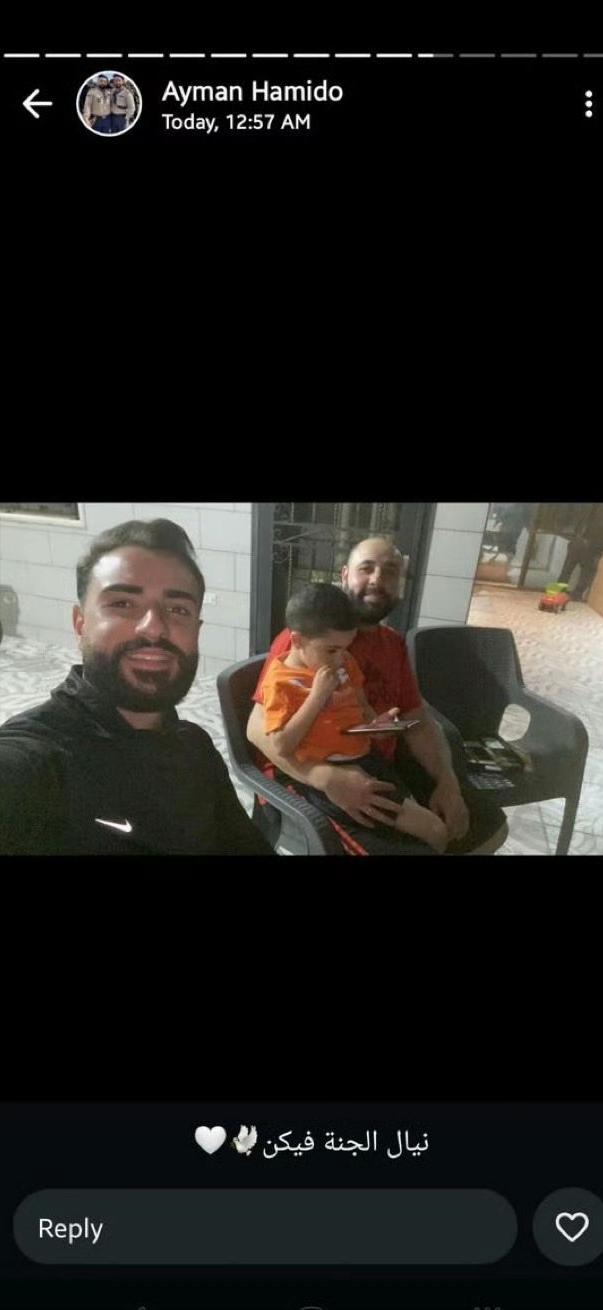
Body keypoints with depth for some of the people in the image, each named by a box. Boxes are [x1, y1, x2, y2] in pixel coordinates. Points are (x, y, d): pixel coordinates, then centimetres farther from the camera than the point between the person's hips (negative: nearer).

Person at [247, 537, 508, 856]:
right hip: (308, 778, -7)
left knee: (488, 824, 11)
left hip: (381, 767, 8)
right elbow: (259, 728, -20)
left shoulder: (394, 644, 9)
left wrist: (447, 781, -3)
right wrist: (328, 778, -32)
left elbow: (419, 722, 13)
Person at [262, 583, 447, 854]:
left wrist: (375, 721, 0)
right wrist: (317, 696, -21)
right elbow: (282, 746, -18)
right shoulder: (280, 682, -12)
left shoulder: (344, 662, 9)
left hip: (365, 758, 8)